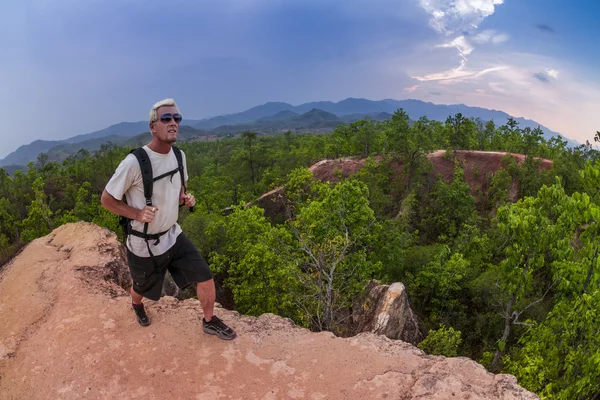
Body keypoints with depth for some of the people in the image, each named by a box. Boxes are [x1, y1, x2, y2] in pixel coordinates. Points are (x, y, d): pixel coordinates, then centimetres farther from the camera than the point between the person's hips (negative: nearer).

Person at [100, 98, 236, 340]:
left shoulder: (179, 155, -5)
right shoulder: (134, 162, -26)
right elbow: (106, 199, -14)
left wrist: (185, 198, -7)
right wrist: (137, 214, -28)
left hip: (173, 236, 5)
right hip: (144, 245, -4)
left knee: (205, 278, 1)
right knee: (142, 290, 21)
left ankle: (209, 321, 28)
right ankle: (136, 306, 60)